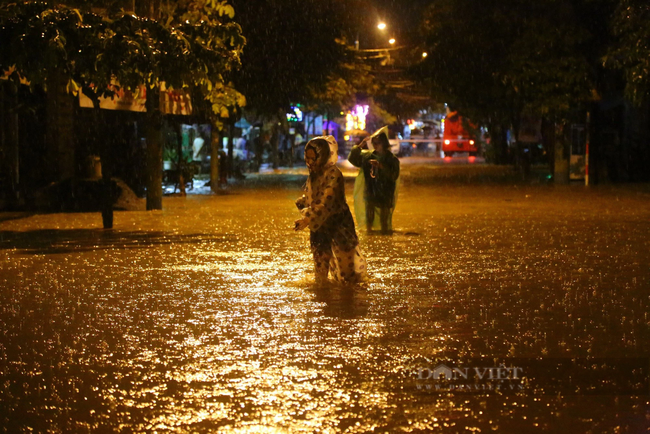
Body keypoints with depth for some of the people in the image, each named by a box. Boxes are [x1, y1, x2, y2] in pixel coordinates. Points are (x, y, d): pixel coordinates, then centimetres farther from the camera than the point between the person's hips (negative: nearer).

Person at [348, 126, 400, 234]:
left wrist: (381, 166, -25)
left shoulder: (392, 159, -5)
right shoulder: (367, 155, 7)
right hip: (370, 195, 4)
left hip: (385, 197, -4)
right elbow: (352, 159, 9)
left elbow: (394, 175, -16)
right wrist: (359, 146, -3)